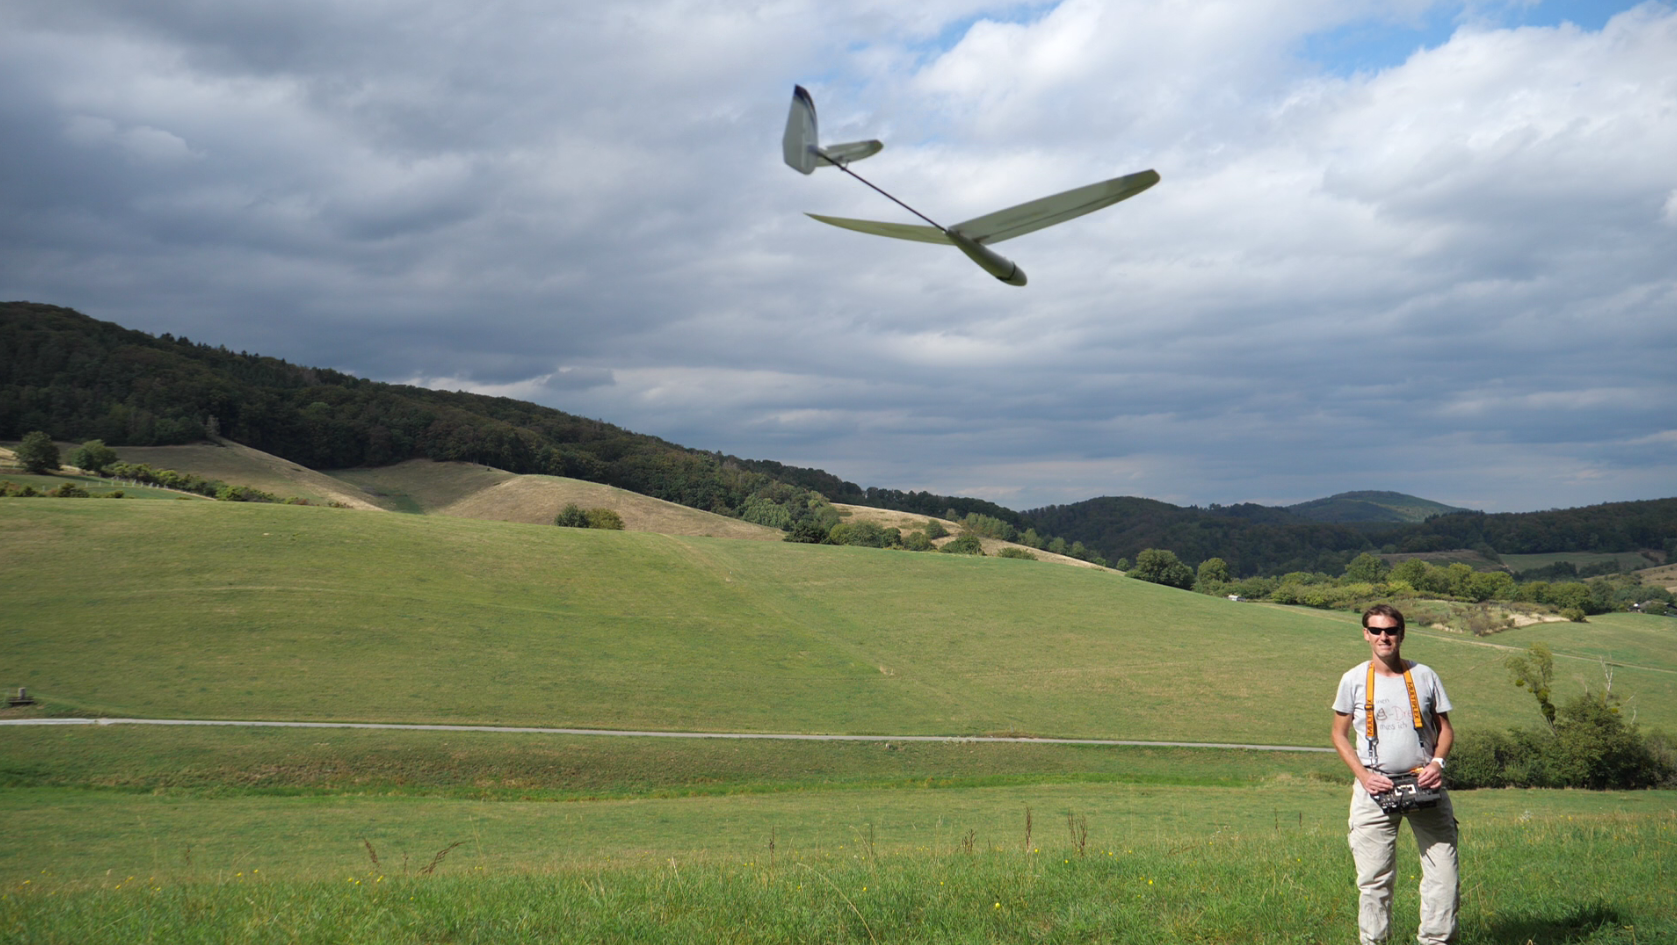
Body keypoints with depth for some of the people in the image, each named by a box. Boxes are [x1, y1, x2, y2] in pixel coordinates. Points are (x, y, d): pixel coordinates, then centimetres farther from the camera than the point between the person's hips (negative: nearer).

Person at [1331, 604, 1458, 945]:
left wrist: (1438, 762, -7)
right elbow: (1339, 735, 10)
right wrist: (1363, 775, -5)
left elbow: (1445, 728, 13)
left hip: (1424, 785, 1)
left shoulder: (1424, 676, 6)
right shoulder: (1354, 680, 3)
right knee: (1374, 878, 0)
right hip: (1375, 789, -1)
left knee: (1444, 872, -2)